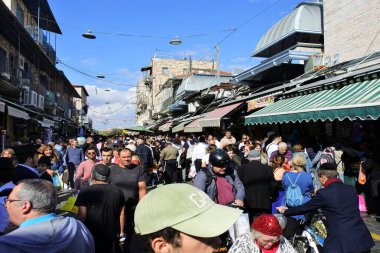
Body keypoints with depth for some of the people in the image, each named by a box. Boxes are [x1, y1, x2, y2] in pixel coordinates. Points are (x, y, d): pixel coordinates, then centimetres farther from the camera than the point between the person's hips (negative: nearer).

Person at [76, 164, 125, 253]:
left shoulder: (85, 192, -14)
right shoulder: (118, 191, -3)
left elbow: (82, 215, -16)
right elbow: (121, 214, 2)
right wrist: (121, 232, 12)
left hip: (91, 236, -2)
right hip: (111, 235, 3)